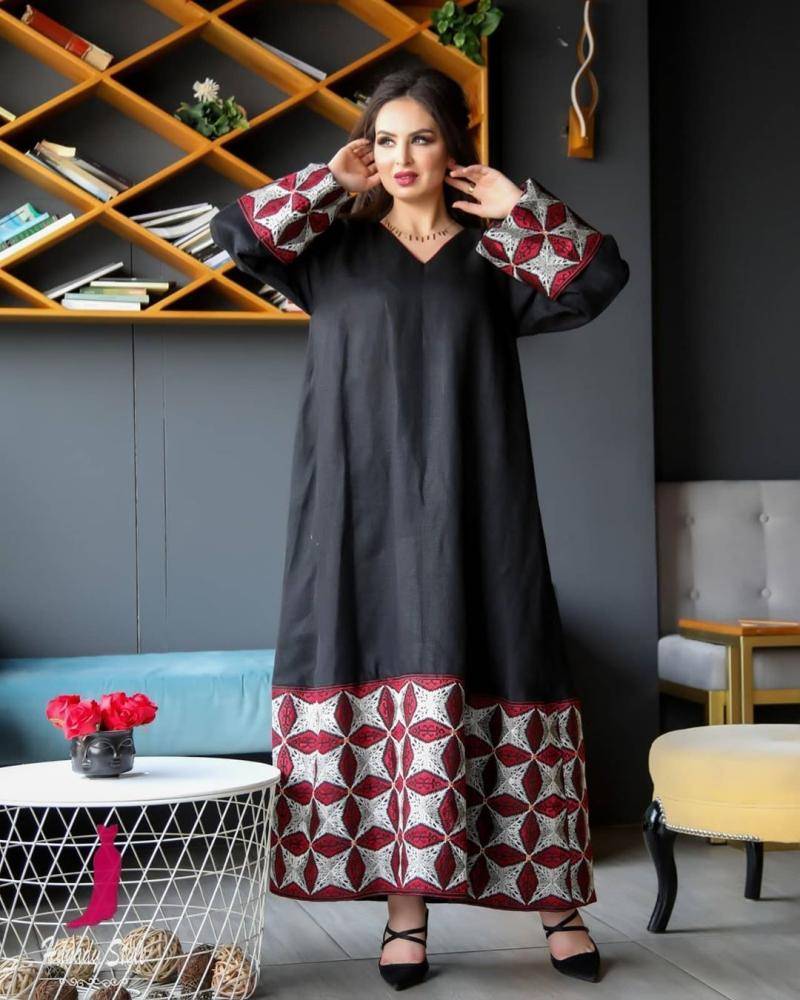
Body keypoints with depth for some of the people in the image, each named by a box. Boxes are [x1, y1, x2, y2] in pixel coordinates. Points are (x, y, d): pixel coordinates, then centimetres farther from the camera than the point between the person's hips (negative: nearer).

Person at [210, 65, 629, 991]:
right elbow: (234, 231, -2)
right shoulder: (336, 249, 11)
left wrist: (519, 209, -2)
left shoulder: (493, 257, 11)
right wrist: (331, 184, 2)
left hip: (469, 515, 0)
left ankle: (556, 901, 8)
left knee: (493, 686, -1)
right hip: (363, 512, 0)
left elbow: (601, 277, 0)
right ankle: (406, 909, 3)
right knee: (382, 692, -3)